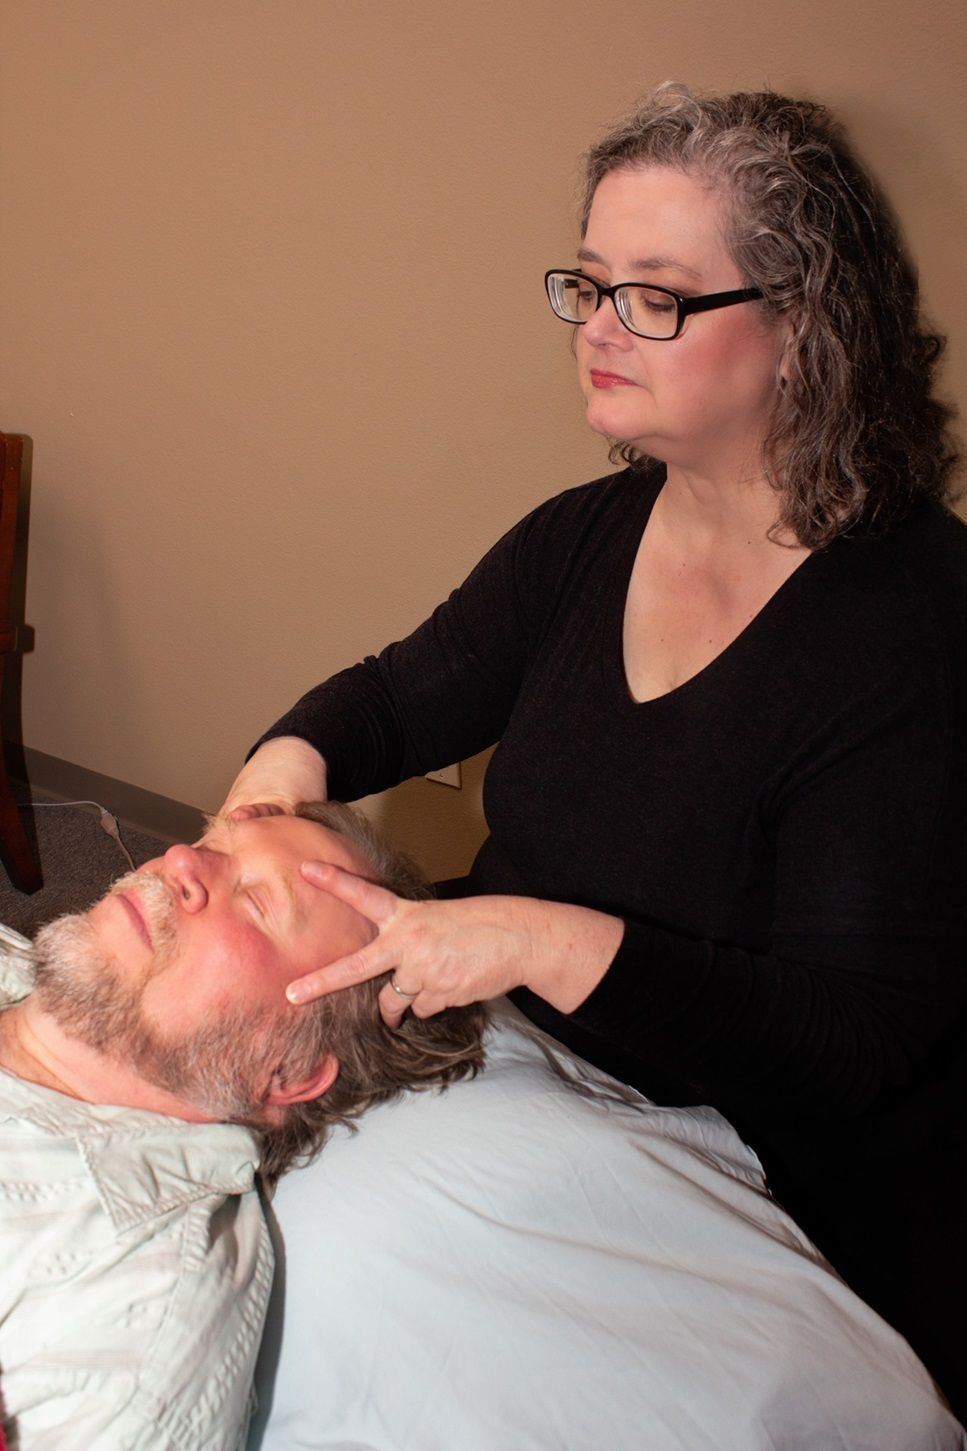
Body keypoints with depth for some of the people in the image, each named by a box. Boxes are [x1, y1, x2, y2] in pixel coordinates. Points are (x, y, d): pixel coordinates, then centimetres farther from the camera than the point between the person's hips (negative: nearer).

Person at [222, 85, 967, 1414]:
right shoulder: (588, 536, 0)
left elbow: (851, 1040, -24)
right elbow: (403, 696, 14)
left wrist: (546, 942, -34)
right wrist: (285, 768, -10)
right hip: (512, 1084, 7)